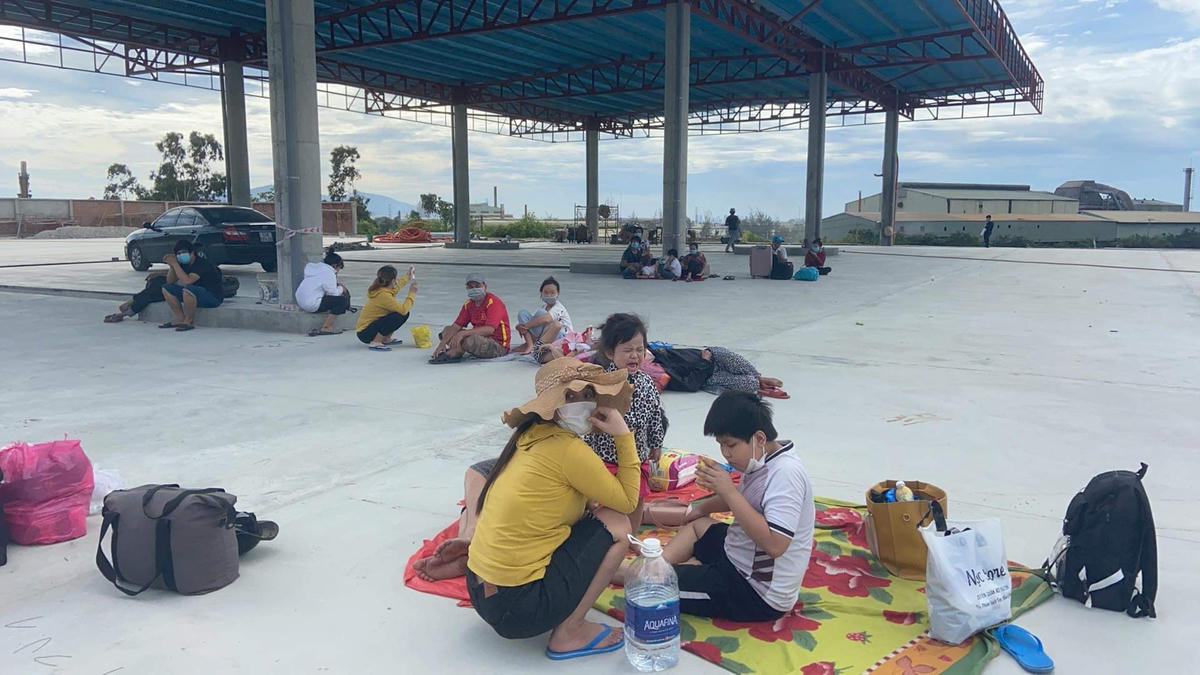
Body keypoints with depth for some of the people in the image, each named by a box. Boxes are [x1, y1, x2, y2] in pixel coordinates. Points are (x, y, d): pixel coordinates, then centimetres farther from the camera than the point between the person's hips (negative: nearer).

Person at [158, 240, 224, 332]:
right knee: (166, 288, 5)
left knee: (188, 289, -38)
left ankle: (189, 321, -17)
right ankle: (180, 318, 2)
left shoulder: (202, 264, -21)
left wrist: (175, 264, -27)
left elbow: (187, 281, -33)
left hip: (214, 297, -9)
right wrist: (171, 266, -9)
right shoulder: (184, 264, 4)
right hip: (196, 294, 9)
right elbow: (170, 281, 7)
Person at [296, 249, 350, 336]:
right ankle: (325, 328, -11)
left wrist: (336, 284, 16)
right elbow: (333, 293, -12)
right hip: (312, 305, -10)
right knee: (342, 300, -9)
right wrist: (341, 289, 8)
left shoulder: (317, 267, 15)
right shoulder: (328, 273, -12)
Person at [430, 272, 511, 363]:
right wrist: (442, 343, -11)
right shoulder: (469, 304, 6)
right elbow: (456, 326, 4)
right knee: (447, 330, 7)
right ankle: (457, 351, -18)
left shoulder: (493, 302, -17)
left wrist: (463, 333, -35)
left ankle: (454, 353, -7)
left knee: (470, 340, -36)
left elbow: (489, 329, -29)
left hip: (498, 346, -8)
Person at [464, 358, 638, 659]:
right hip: (516, 606, -9)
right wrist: (623, 436, -4)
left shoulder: (530, 436, 7)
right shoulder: (568, 449, -17)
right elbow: (627, 501, -6)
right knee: (616, 524, -2)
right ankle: (569, 633, 2)